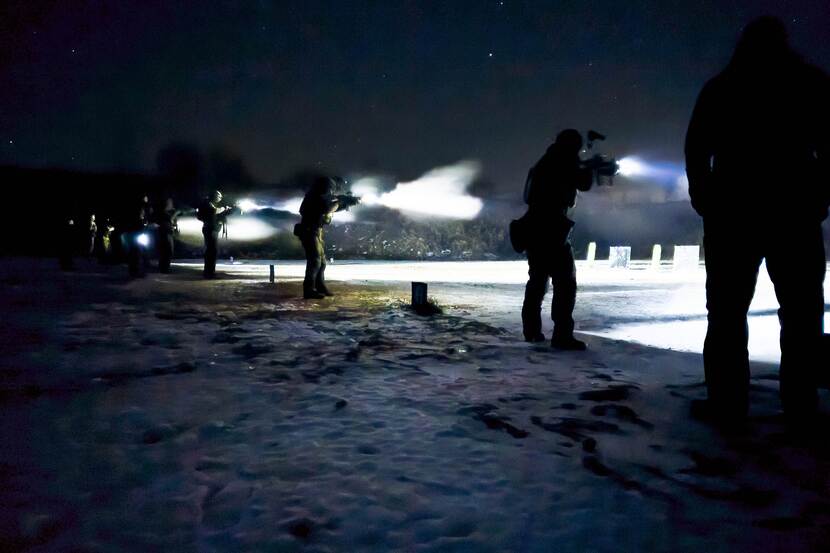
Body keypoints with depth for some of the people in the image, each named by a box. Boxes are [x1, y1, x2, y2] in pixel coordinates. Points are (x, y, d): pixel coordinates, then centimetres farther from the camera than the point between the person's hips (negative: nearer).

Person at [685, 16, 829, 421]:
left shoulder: (719, 88, 11)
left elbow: (696, 151, 4)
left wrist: (705, 204, 8)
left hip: (732, 211, 0)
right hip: (793, 208, 1)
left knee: (727, 310, -1)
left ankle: (727, 402, -6)